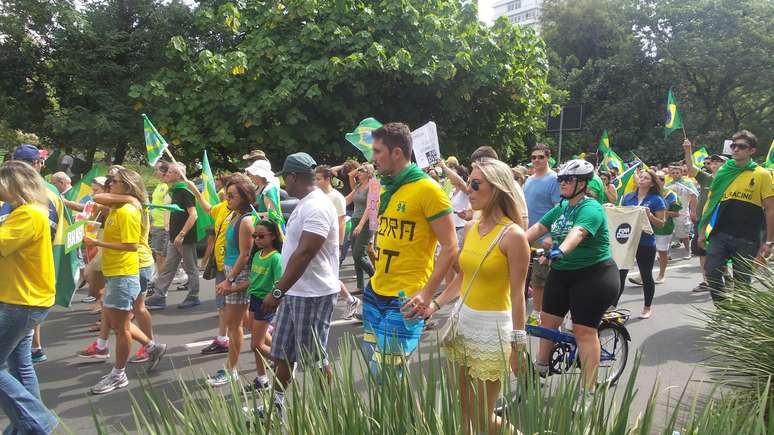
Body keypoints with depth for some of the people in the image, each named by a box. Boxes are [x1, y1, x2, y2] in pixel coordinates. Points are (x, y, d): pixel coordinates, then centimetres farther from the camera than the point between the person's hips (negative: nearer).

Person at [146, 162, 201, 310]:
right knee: (168, 268, 9)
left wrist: (181, 234, -25)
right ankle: (159, 298, 12)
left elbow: (193, 215, -23)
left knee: (191, 268, 4)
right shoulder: (175, 191, 13)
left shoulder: (185, 191, -15)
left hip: (186, 238, -9)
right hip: (175, 237, 9)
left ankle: (193, 297, 15)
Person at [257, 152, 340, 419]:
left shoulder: (316, 207, -21)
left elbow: (304, 254, -26)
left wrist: (277, 291, -24)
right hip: (294, 291, 10)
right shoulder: (304, 204, 12)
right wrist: (282, 290, 18)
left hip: (314, 295, -10)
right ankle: (276, 406, 31)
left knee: (315, 359, 3)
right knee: (282, 353, 17)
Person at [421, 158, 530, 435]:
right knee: (464, 413, 15)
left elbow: (517, 293, -14)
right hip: (463, 323, 7)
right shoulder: (470, 229, 5)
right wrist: (435, 304, 1)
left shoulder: (513, 235, -15)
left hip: (493, 328, -7)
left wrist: (518, 344, -12)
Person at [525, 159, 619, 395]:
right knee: (547, 319, 15)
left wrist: (561, 250, -54)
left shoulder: (591, 208, -16)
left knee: (584, 330, -5)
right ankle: (541, 366, 36)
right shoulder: (560, 208, 9)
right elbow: (538, 228, 2)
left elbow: (578, 232, -36)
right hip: (562, 273, 8)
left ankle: (588, 390, 5)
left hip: (593, 275, -8)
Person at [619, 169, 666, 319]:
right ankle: (613, 305, 11)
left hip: (646, 243, -3)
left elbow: (661, 223, -5)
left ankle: (647, 308, 22)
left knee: (646, 275, 9)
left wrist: (650, 215, -22)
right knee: (620, 273, 4)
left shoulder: (656, 200, -4)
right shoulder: (628, 196, 8)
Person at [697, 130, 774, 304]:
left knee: (742, 281, 5)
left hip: (747, 239, -3)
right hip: (719, 234, 3)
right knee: (711, 271, -4)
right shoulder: (723, 171, 9)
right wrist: (703, 231, 10)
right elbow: (711, 202, 14)